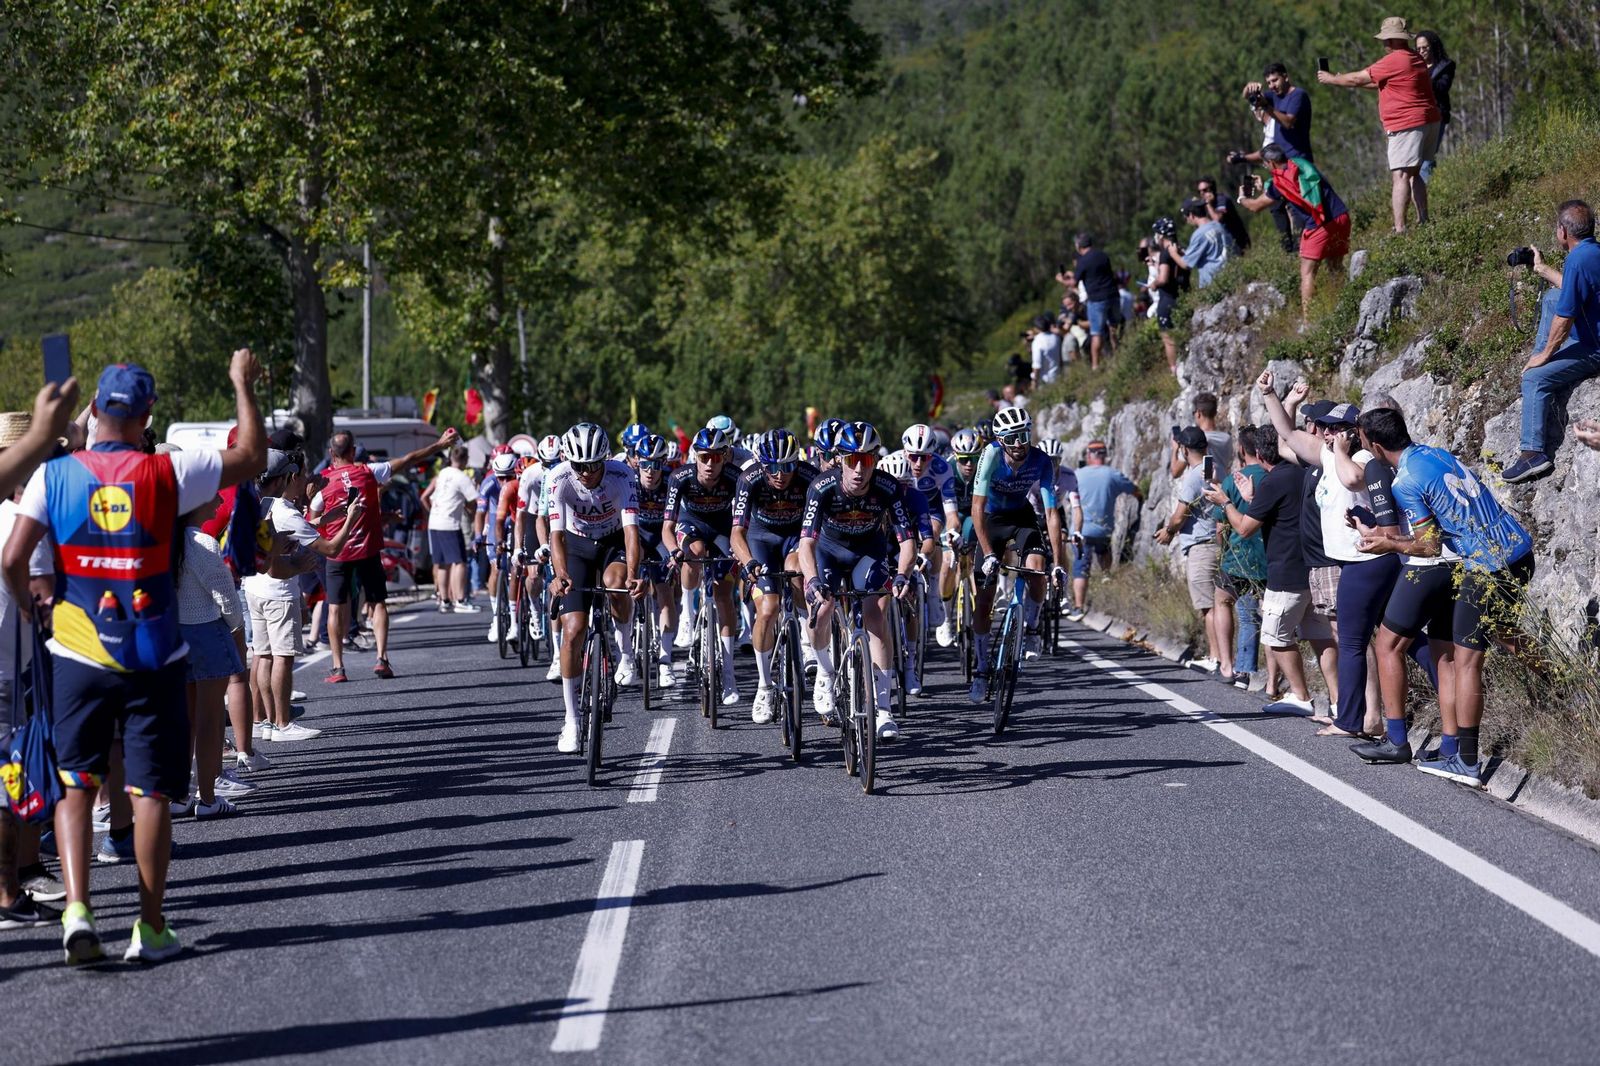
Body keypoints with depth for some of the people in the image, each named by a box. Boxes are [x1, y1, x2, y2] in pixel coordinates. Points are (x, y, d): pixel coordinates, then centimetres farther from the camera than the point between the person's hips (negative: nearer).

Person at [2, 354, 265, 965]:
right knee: (151, 792, 5)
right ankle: (150, 929, 8)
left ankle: (77, 909, -7)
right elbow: (252, 456, 6)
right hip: (153, 658, -1)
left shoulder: (54, 475, -4)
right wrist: (243, 386, 18)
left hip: (78, 656, 1)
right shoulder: (167, 474, -6)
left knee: (74, 785, 10)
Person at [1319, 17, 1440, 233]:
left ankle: (1399, 229, -20)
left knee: (1400, 176, -12)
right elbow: (1379, 83, 26)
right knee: (1414, 173, 18)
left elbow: (1358, 79, -7)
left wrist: (1331, 79, 9)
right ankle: (1423, 221, 17)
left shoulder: (1393, 61, -13)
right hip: (1429, 122, 10)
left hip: (1407, 126, -10)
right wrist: (1342, 79, 24)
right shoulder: (1415, 59, 18)